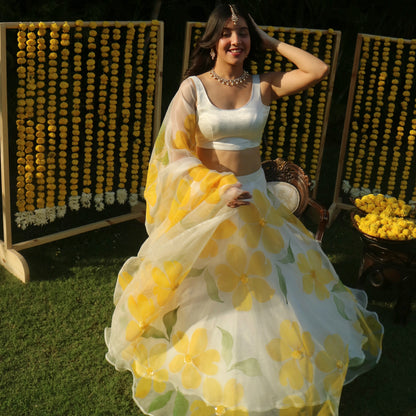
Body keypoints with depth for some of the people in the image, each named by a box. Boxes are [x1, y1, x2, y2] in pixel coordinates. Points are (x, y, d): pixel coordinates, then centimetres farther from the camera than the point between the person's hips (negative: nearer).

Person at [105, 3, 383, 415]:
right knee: (207, 294, 9)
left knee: (272, 286, 12)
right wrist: (218, 187, -26)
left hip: (254, 196, 3)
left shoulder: (263, 86, 0)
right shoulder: (193, 86, -8)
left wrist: (272, 43, -2)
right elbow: (176, 152, -14)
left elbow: (319, 69, -11)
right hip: (206, 200, -3)